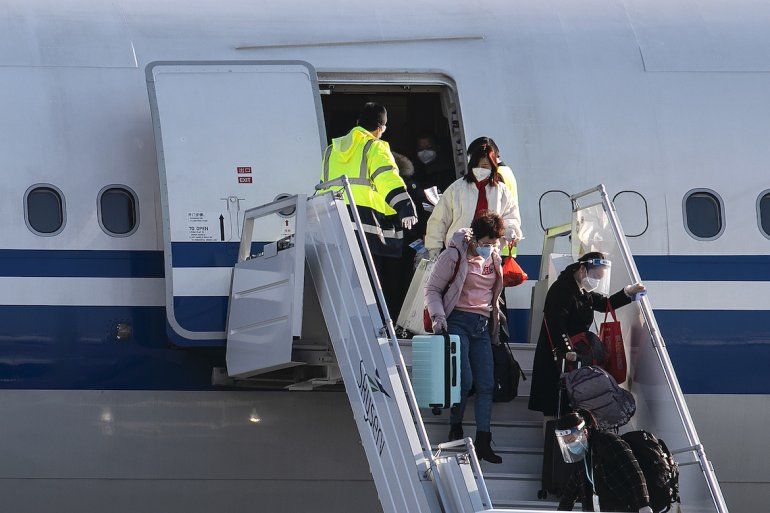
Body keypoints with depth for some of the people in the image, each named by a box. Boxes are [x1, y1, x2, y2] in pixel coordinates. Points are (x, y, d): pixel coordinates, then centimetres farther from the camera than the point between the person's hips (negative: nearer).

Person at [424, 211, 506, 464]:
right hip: (458, 322, -6)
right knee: (465, 379, -16)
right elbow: (432, 288, -2)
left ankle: (483, 442, -3)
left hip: (482, 326, 6)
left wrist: (495, 319, 23)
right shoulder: (455, 255, -4)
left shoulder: (493, 258, 14)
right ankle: (455, 431, 3)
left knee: (486, 384, -3)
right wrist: (437, 316, -15)